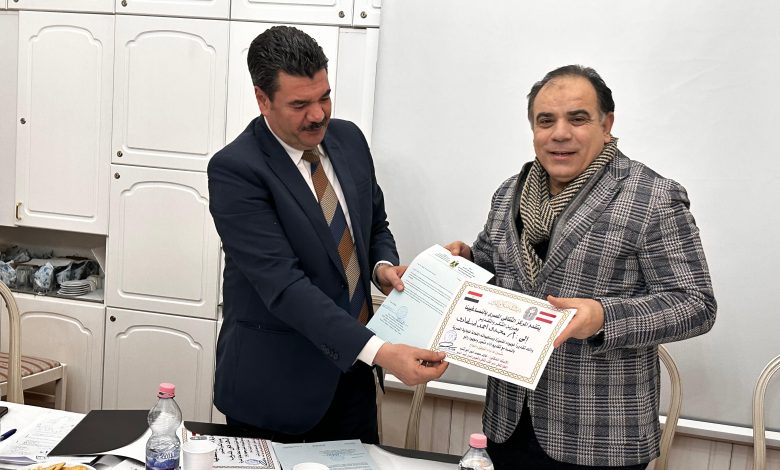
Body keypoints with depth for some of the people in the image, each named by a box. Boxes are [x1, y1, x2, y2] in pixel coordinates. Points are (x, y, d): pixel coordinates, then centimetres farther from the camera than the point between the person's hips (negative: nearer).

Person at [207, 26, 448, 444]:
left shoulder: (348, 138, 1)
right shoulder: (234, 169, -19)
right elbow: (283, 283, -27)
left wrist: (382, 266, -9)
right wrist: (379, 351, -35)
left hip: (350, 369, 6)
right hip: (273, 382, -5)